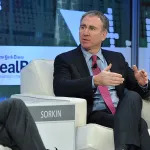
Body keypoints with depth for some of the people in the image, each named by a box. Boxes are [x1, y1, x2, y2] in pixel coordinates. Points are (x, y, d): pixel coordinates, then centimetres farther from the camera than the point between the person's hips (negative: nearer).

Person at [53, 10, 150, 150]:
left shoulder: (117, 58, 22)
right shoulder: (65, 60, 7)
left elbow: (139, 91, 21)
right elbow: (60, 89, -13)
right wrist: (95, 81, -28)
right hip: (94, 116, -5)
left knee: (133, 96, -30)